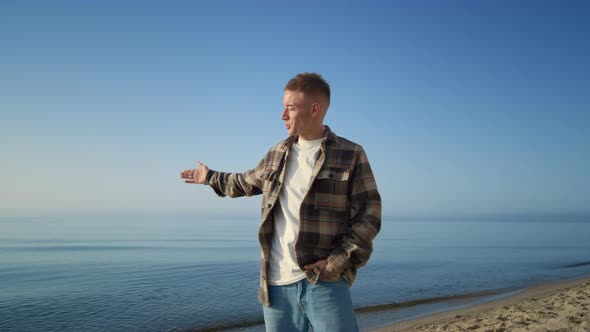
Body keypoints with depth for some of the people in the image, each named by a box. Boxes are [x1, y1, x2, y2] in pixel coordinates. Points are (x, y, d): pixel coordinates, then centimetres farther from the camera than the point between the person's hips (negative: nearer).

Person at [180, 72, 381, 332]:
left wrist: (339, 261, -14)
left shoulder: (351, 156, -2)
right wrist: (210, 177, 43)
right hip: (277, 283, 5)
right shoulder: (277, 155, 14)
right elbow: (247, 182, 32)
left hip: (325, 281, -4)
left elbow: (369, 215, -5)